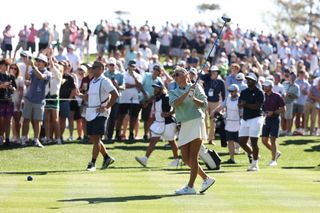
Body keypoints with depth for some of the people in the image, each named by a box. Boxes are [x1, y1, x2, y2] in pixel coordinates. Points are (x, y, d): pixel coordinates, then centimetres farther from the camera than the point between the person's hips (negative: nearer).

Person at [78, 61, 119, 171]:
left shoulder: (104, 81, -10)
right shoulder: (92, 81, 16)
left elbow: (115, 95, -17)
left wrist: (106, 107, -17)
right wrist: (79, 95, 5)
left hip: (100, 114, -9)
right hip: (90, 114, 9)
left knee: (96, 138, -8)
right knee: (92, 138, 11)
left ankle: (93, 163, -5)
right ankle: (107, 158, 25)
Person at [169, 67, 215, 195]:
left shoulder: (195, 87, 6)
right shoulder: (173, 93, 14)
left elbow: (204, 104, -1)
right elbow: (175, 103, -8)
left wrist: (193, 98, -18)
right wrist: (186, 93, -19)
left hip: (196, 121, -5)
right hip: (184, 125, 5)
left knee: (193, 157, -10)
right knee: (186, 159, 4)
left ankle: (190, 187, -11)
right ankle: (206, 179, 20)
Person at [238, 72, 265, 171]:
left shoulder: (259, 93, -5)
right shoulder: (244, 92, 15)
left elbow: (258, 106, -15)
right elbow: (239, 104, 6)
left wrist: (246, 104, -16)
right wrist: (242, 104, -17)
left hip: (255, 118, -7)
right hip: (245, 119, 7)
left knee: (253, 141, -8)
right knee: (241, 141, 4)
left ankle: (255, 164, -2)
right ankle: (251, 154, 28)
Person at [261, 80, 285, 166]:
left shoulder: (277, 96, -6)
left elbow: (283, 109, -5)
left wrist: (273, 112, -18)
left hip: (274, 119, -5)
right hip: (266, 120, 5)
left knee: (272, 139, -9)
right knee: (264, 140, 2)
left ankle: (273, 160, -1)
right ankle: (276, 153, 25)